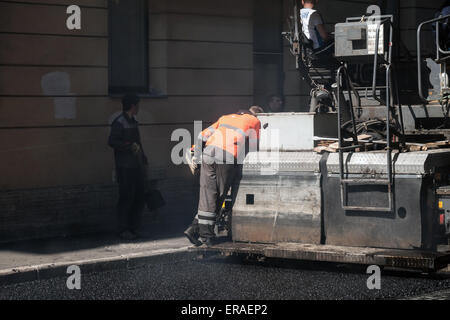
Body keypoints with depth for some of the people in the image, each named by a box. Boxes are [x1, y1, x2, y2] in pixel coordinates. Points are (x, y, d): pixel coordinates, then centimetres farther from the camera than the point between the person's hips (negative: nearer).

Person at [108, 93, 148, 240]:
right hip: (125, 167, -9)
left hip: (137, 166, 9)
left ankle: (133, 228, 17)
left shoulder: (133, 122, 18)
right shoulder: (119, 122, -10)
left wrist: (143, 157, 22)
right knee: (126, 198, -6)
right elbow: (112, 142, -18)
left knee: (140, 197, 8)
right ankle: (123, 230, 2)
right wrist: (129, 146, -22)